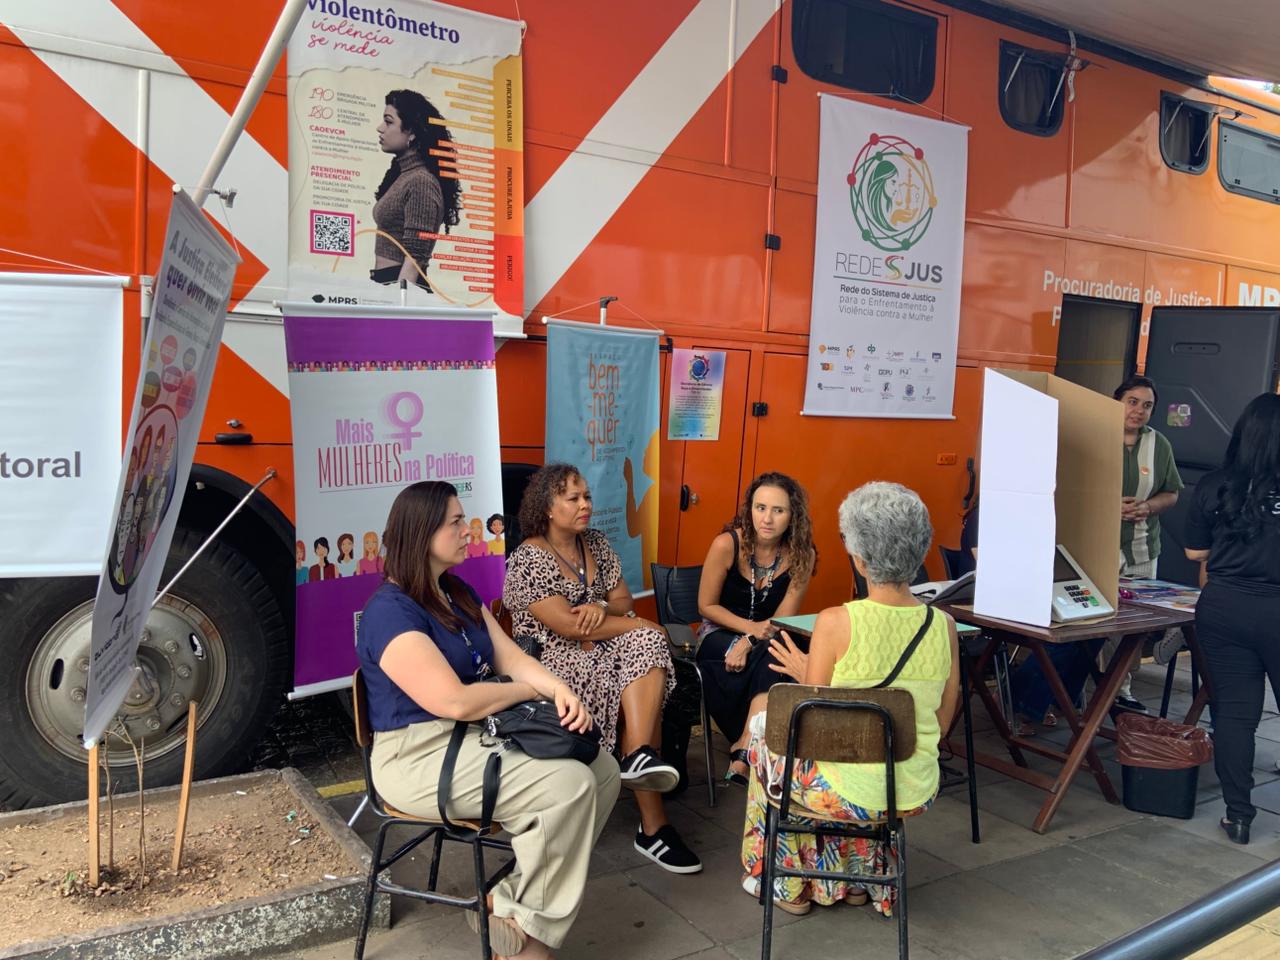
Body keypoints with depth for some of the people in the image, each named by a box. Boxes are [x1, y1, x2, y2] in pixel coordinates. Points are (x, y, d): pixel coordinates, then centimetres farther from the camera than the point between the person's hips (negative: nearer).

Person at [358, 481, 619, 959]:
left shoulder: (458, 592, 10)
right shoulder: (390, 612, -20)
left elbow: (510, 656, 8)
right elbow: (455, 702, -26)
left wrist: (561, 690, -13)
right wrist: (534, 690, -11)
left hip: (477, 736, 10)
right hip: (420, 756, -10)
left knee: (603, 769, -1)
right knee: (569, 785, -22)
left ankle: (511, 905, 5)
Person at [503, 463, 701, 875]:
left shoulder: (597, 543, 11)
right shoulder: (528, 560, -12)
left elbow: (624, 601, 12)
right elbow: (568, 626, -20)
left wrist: (602, 609, -14)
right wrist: (640, 626, -14)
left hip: (600, 654, 6)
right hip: (553, 661, -6)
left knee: (646, 648, -26)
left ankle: (641, 757, -39)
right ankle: (653, 824, -26)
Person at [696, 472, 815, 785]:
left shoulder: (801, 554, -11)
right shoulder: (727, 544, -17)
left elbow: (783, 618, -8)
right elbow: (707, 606, -8)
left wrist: (748, 643, -26)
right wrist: (751, 628, -21)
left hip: (768, 639, 2)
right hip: (720, 632, -2)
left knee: (772, 662, -34)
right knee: (767, 665, -32)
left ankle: (743, 754, -27)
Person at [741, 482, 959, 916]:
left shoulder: (835, 623, -22)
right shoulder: (944, 625, -8)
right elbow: (941, 723, 4)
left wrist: (804, 676, 6)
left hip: (850, 796, -5)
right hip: (918, 794, 5)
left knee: (765, 724, 24)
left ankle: (790, 886, 36)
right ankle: (860, 878, 41)